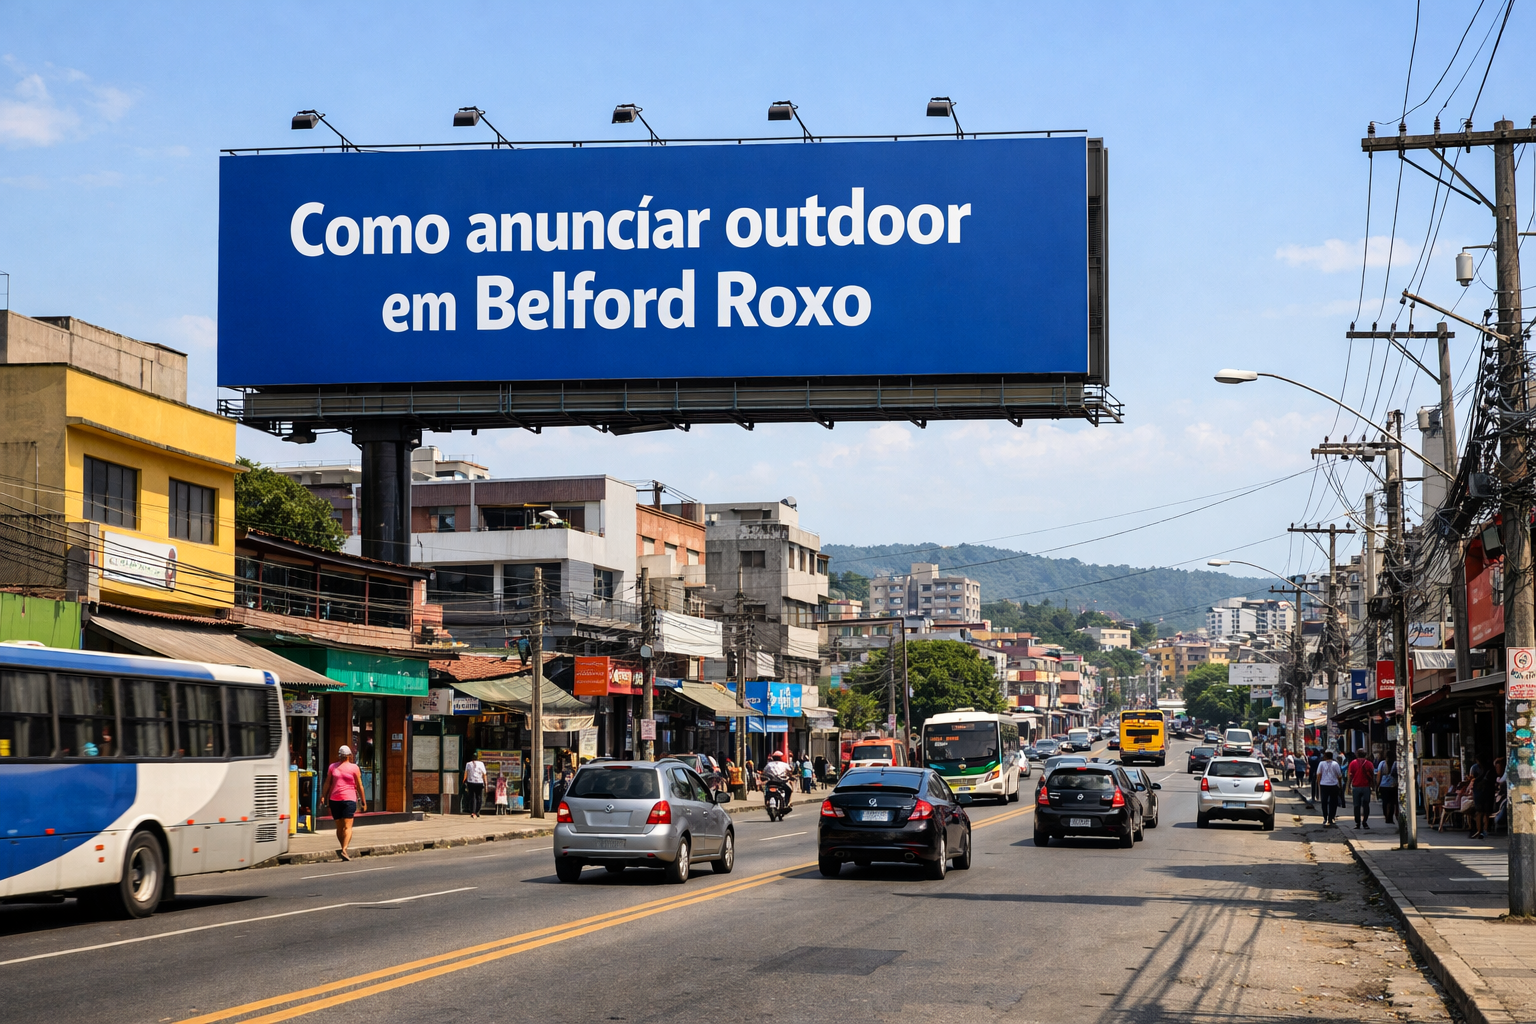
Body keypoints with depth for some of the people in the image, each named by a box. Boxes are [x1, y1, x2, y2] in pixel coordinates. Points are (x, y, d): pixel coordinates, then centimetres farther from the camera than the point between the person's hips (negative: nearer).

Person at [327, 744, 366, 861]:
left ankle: (344, 850, 21)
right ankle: (344, 850, -24)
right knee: (347, 827, -8)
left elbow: (327, 784, 6)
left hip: (334, 799, 3)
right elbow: (359, 786, 2)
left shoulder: (332, 767, 7)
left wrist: (324, 797, 10)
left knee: (339, 827, 13)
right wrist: (363, 801, 8)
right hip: (349, 799, -3)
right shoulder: (354, 768, -1)